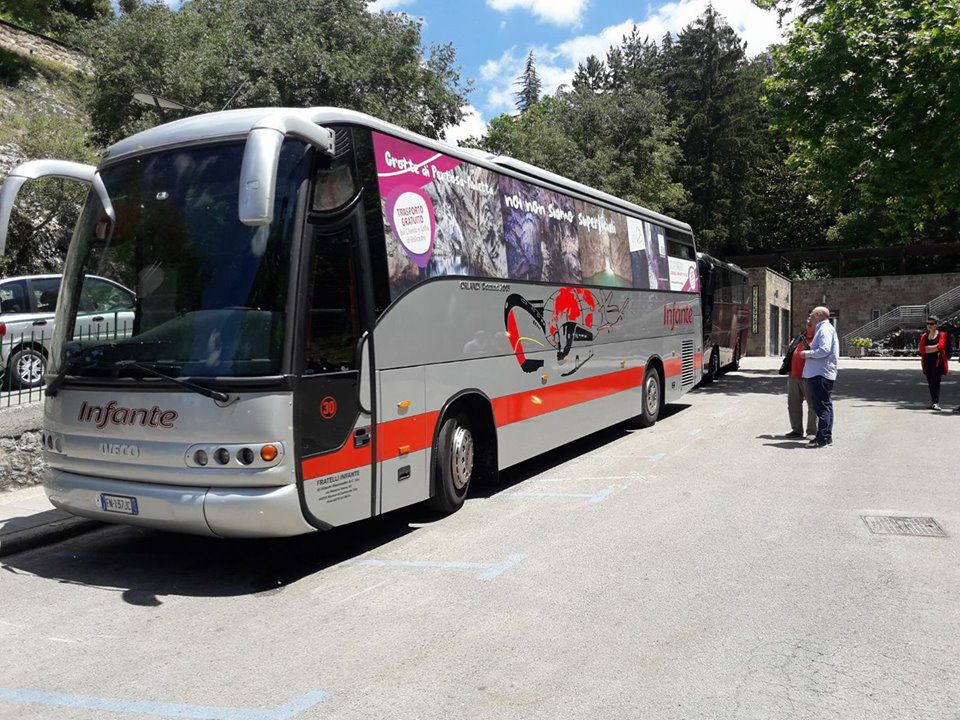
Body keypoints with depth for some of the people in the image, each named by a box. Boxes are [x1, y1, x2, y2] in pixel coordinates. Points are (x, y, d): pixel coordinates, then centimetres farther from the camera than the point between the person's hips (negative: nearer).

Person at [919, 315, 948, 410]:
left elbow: (940, 346, -16)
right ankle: (933, 402, 16)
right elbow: (922, 349, 2)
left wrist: (928, 348, -7)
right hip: (927, 362, 5)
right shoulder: (924, 336, 14)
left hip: (938, 362, -5)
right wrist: (935, 348, -7)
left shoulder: (942, 335, 1)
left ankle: (936, 403, -14)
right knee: (930, 383, 8)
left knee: (936, 382, -11)